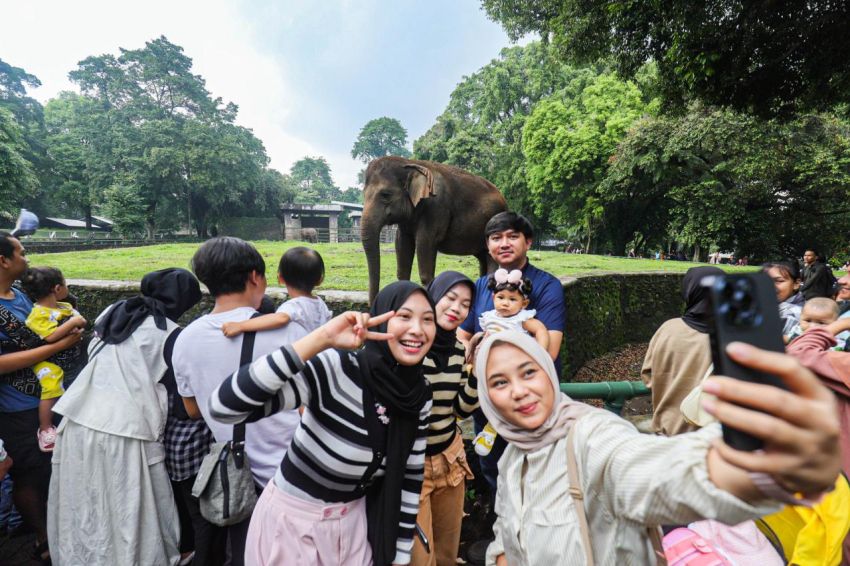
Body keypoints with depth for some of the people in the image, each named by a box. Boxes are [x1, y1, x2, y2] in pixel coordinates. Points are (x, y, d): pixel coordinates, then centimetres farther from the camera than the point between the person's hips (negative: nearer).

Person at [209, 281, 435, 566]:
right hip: (292, 522, -4)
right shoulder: (333, 370, -28)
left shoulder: (420, 395, -10)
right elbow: (223, 406, -38)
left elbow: (412, 478, 1)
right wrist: (321, 339, -42)